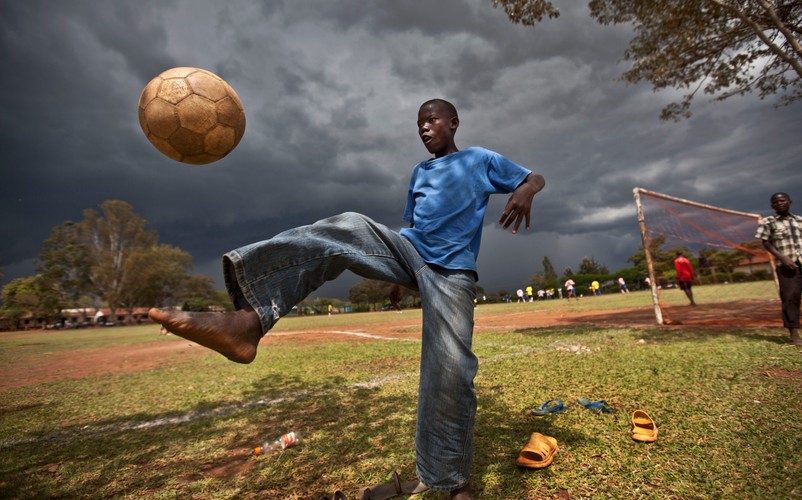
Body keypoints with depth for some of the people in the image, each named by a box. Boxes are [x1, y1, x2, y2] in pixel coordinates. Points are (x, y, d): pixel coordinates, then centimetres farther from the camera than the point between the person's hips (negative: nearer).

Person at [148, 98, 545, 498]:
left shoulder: (480, 159, 14)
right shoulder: (418, 172, 25)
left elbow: (535, 178, 13)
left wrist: (525, 190, -12)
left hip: (451, 272, -3)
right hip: (408, 251, 4)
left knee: (451, 370, -16)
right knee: (348, 227, -26)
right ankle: (247, 320, -42)